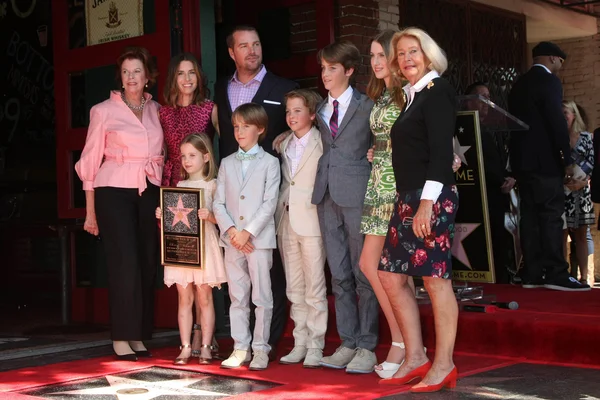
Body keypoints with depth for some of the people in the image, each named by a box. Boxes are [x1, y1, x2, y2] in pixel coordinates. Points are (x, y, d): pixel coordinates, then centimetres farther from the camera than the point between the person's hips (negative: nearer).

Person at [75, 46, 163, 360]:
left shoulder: (157, 111, 11)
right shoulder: (103, 111, 1)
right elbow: (90, 161, 3)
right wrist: (90, 212, 1)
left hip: (150, 193, 4)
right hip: (114, 192, -4)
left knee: (147, 265, 3)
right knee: (125, 266, -9)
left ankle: (138, 336, 12)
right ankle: (121, 338, 0)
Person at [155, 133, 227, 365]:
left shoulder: (212, 185, 0)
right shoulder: (180, 185, 13)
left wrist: (210, 216, -25)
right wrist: (162, 215, -3)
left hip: (203, 244, -4)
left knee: (204, 297, 2)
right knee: (184, 298, 5)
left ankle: (205, 347, 9)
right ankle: (185, 347, 10)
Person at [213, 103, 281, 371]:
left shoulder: (269, 163, 1)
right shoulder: (227, 163, 13)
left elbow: (270, 203, -6)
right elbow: (218, 203, 7)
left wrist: (248, 232, -14)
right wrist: (230, 230, -8)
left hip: (259, 239, -4)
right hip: (232, 239, 4)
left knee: (262, 296, 0)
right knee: (237, 296, 8)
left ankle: (260, 349, 8)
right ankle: (240, 348, 15)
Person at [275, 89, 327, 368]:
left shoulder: (322, 143, -5)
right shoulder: (284, 145, 14)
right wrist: (281, 209, 8)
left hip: (312, 222, -6)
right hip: (287, 222, 6)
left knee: (315, 288, -2)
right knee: (294, 289, 10)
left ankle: (316, 346, 4)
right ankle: (300, 343, 17)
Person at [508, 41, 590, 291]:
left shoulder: (519, 84, 17)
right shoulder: (549, 81, -8)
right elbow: (557, 122, -15)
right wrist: (567, 160, -11)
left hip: (522, 159, 8)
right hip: (544, 160, -8)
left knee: (530, 216, 6)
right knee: (551, 216, -7)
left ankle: (532, 274, 6)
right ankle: (556, 274, -9)